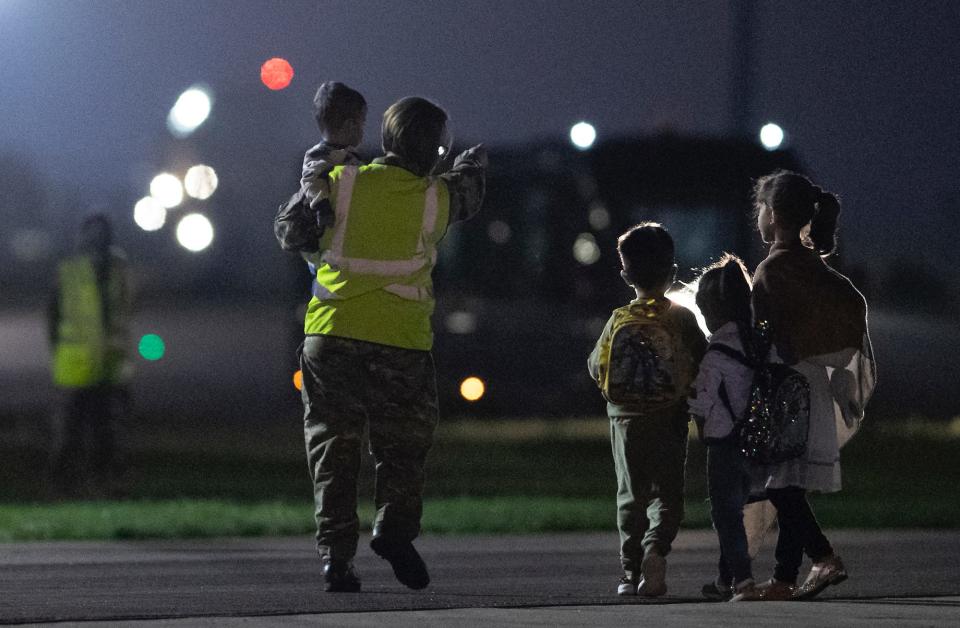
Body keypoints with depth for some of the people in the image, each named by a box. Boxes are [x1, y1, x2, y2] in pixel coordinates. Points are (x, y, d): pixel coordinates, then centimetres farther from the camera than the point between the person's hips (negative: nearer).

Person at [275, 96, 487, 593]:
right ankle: (395, 528, -9)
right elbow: (468, 192, 24)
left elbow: (290, 235, 12)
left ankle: (335, 550, 1)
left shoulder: (341, 182, 3)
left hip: (330, 334, 1)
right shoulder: (435, 198, 1)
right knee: (402, 445, 12)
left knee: (333, 447, 9)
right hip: (399, 344, -1)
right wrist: (472, 164, 47)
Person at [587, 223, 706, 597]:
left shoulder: (619, 320, -3)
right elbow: (704, 363, -2)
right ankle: (655, 549, -21)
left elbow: (596, 369, 5)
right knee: (667, 492, 4)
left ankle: (631, 571, 3)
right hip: (669, 420, -1)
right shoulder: (681, 318, -7)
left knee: (631, 495, 9)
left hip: (626, 418, 1)